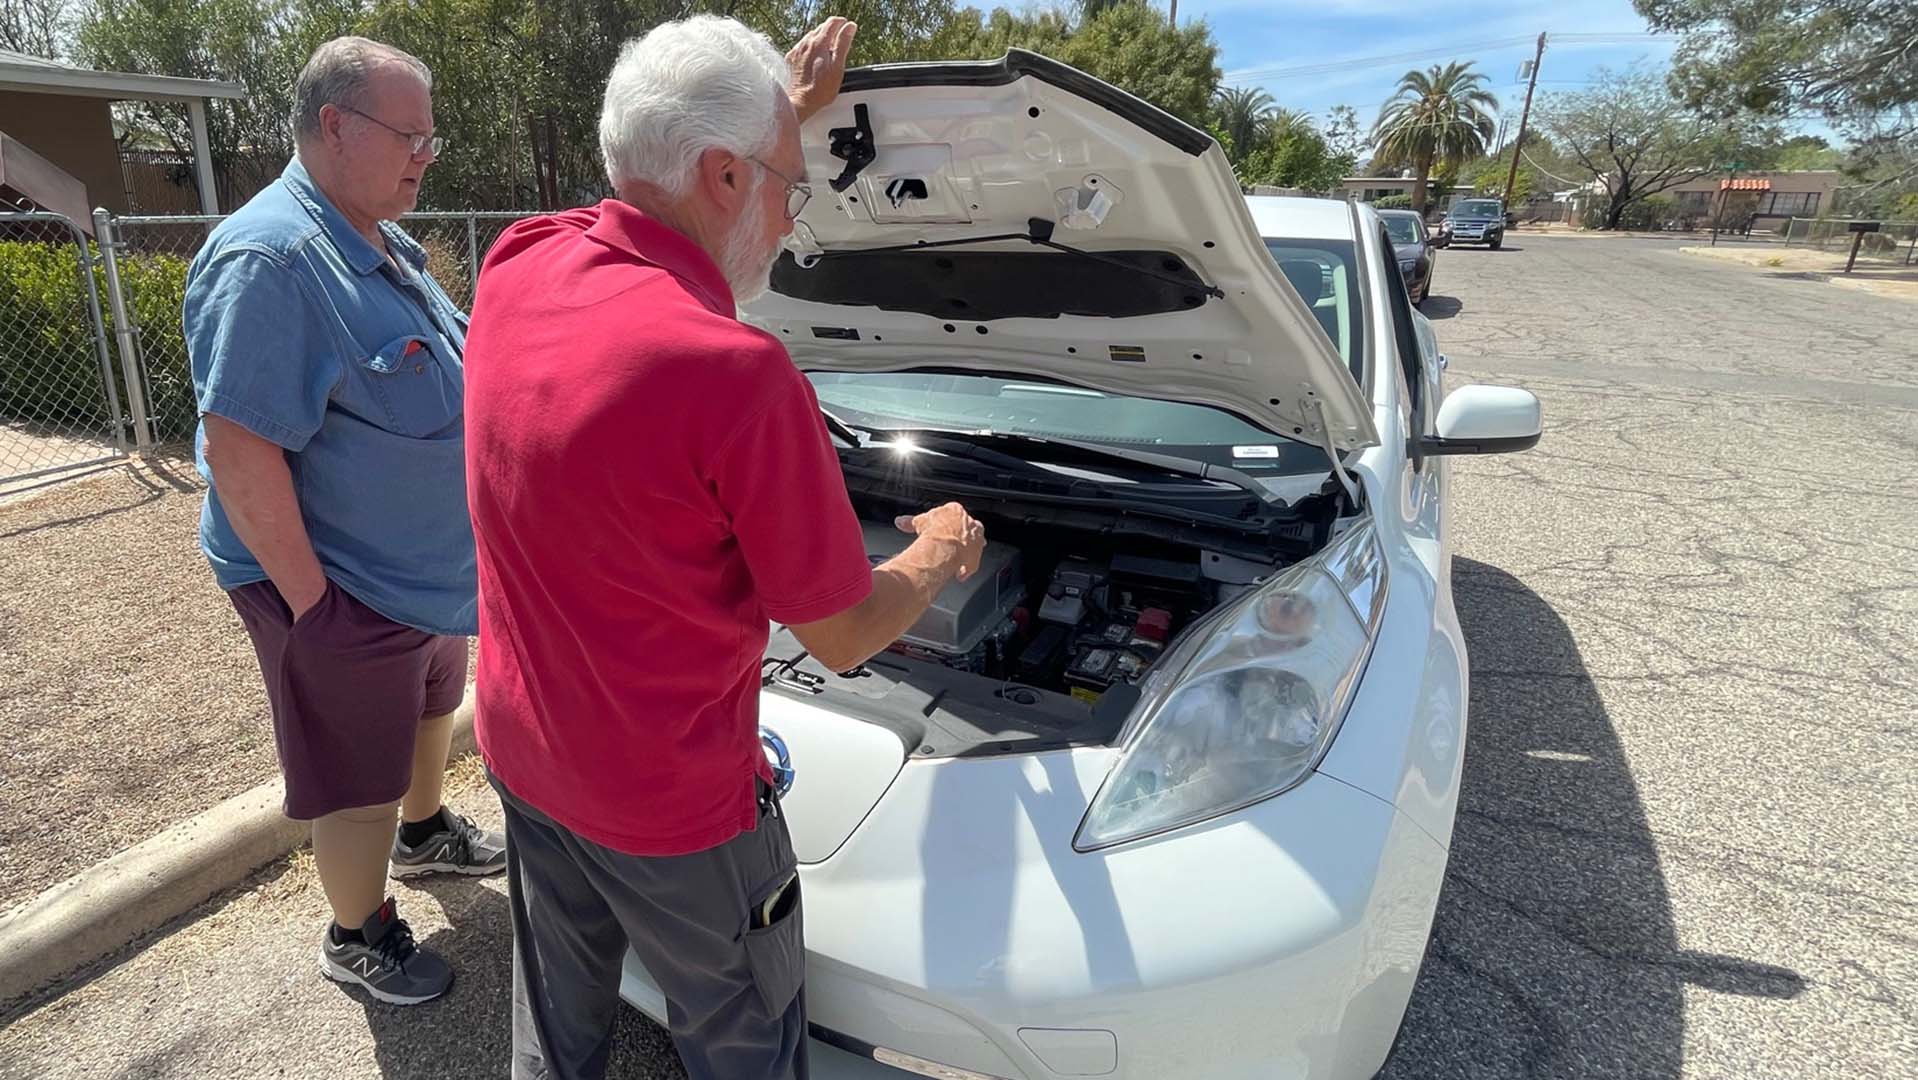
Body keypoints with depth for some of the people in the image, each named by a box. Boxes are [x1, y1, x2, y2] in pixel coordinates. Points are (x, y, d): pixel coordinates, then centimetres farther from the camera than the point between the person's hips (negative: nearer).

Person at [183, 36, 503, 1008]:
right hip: (340, 585, -9)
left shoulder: (383, 245, 7)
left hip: (426, 566, 9)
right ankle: (357, 938, 32)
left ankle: (424, 833, 54)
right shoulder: (269, 258, -24)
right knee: (359, 781, 8)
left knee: (430, 706, 28)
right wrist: (308, 595, -25)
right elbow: (238, 447, -27)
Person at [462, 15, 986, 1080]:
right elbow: (843, 636, -18)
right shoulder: (738, 372, -31)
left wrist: (780, 112, 19)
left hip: (521, 752, 7)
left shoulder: (516, 267, -8)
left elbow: (664, 201, 18)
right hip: (673, 805, -7)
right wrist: (940, 556, 1)